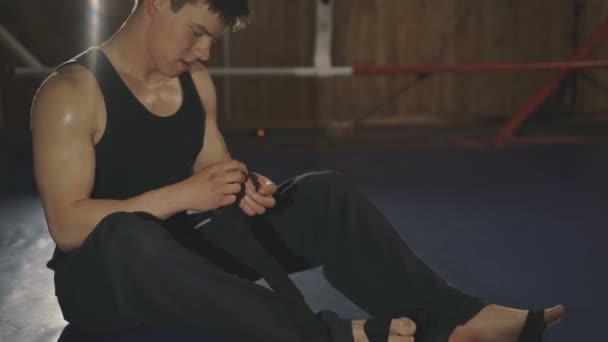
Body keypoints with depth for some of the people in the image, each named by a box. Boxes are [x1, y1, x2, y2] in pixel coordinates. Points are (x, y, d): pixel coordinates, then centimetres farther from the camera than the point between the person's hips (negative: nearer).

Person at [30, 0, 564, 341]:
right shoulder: (70, 93, -16)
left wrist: (241, 193, -17)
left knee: (321, 194, -10)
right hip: (101, 276, -6)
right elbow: (66, 225, -22)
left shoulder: (195, 83, 4)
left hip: (183, 255, 6)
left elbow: (215, 179, 8)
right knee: (129, 235, -43)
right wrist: (182, 195, -29)